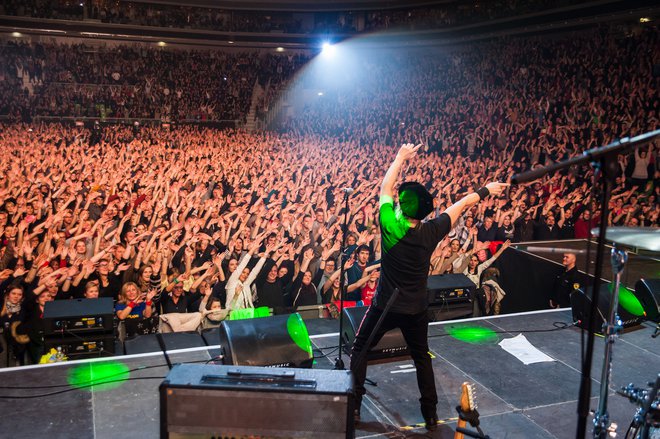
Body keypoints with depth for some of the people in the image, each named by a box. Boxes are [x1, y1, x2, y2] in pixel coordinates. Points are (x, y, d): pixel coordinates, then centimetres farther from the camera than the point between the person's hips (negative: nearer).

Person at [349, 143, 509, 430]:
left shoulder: (391, 227, -21)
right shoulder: (431, 232, -15)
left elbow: (385, 188, -5)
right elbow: (462, 204, 3)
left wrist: (401, 157, 6)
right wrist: (486, 190, 18)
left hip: (385, 306, -2)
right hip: (417, 309, 3)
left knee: (360, 350, 16)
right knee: (422, 358, 20)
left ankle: (354, 405, 19)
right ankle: (430, 414, 25)